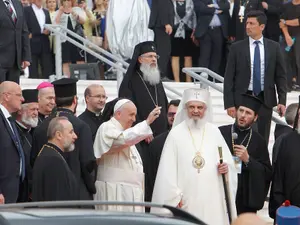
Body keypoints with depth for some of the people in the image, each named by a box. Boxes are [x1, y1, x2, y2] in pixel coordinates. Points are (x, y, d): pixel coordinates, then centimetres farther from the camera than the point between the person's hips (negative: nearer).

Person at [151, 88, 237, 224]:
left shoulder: (214, 132, 10)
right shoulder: (176, 133, 2)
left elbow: (228, 161, 14)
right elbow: (168, 169, -1)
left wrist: (226, 167, -8)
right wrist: (174, 196, -7)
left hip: (212, 199, 2)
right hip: (186, 200, -2)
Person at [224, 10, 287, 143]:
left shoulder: (274, 47, 4)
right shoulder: (237, 48, 0)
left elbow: (281, 76, 7)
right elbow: (229, 78, -1)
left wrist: (282, 100, -2)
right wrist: (229, 103, -7)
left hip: (265, 100, 1)